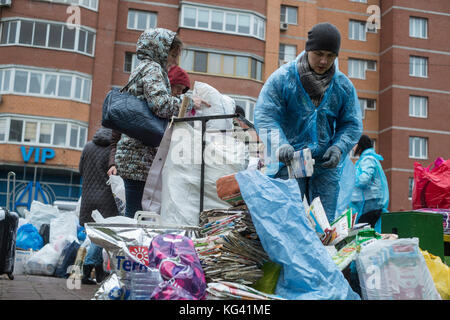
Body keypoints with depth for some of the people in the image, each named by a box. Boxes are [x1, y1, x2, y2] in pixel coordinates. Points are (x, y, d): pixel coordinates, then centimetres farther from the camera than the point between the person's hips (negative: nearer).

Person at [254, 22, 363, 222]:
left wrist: (338, 148, -10)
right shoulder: (282, 78, -4)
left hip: (325, 167, 3)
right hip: (288, 162, -3)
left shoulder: (343, 86, 6)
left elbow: (352, 124, 10)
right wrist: (279, 144, -26)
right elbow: (265, 117, -8)